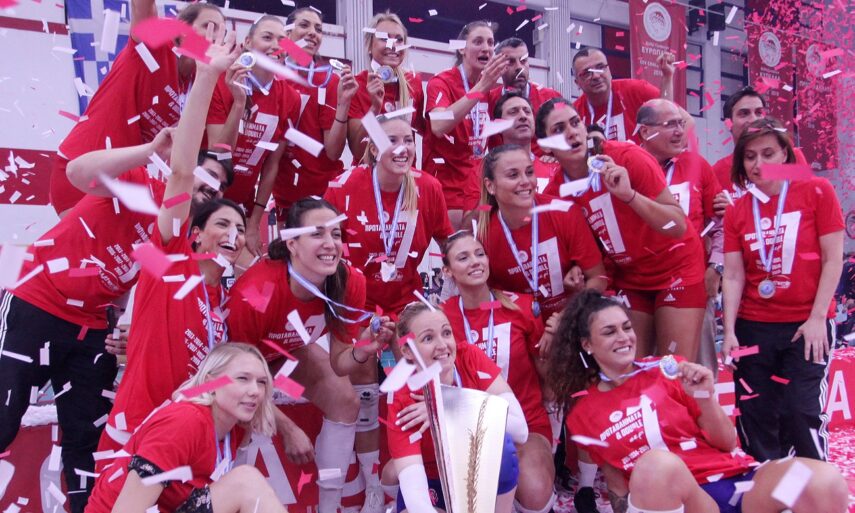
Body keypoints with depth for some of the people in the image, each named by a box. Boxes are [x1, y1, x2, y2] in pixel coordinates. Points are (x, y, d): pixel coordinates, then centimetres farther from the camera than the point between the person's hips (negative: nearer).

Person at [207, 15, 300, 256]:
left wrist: (253, 224, 0)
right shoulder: (221, 83, -14)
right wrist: (239, 101, -30)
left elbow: (272, 165, -1)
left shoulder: (290, 98, -5)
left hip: (243, 207, 3)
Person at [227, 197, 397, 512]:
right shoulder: (255, 293, -39)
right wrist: (288, 429, -22)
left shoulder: (350, 282, -27)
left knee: (346, 403, -4)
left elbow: (337, 363, -16)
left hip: (292, 348, 5)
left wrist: (361, 352, -38)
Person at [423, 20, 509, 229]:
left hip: (476, 181, 6)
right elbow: (438, 126, -31)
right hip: (446, 180, -6)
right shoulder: (441, 82, -11)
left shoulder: (490, 87, 7)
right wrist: (480, 88, -33)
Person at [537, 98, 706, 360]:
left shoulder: (628, 157, -22)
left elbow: (678, 226, -23)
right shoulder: (555, 192, -10)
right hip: (627, 277, 3)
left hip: (676, 267, -3)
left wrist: (629, 195, -36)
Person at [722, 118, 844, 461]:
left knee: (803, 413, -7)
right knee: (755, 415, 4)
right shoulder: (737, 210, 5)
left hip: (807, 324, -2)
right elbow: (733, 275, 0)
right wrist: (729, 330, -9)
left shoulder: (817, 191, -1)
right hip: (753, 327, 3)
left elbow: (833, 259, -4)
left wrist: (817, 318, -10)